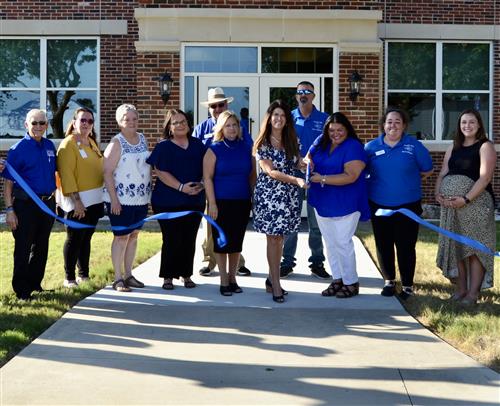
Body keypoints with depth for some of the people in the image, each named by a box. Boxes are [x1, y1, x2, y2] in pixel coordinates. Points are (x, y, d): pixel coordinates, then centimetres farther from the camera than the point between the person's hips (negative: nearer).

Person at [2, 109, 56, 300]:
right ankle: (21, 291, 10)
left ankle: (35, 284, 28)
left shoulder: (50, 146, 7)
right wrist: (9, 210, -14)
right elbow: (8, 182, -9)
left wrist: (53, 199, 15)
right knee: (23, 249, 1)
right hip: (25, 204, -6)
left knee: (41, 248, 14)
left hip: (48, 203, 6)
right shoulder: (18, 149, -9)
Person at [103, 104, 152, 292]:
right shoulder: (116, 143, -10)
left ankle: (128, 275, 19)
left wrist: (150, 190, 14)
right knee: (121, 236, -3)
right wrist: (113, 199, -19)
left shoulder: (143, 139, 10)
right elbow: (107, 173, -14)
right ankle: (118, 279, 3)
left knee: (134, 235, 10)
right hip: (121, 199, -6)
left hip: (141, 198, 6)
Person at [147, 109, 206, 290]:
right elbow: (161, 172, -9)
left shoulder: (197, 144, 10)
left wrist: (202, 183, -7)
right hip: (168, 201, -4)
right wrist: (182, 187, -18)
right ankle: (168, 276, 10)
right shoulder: (163, 147, -1)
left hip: (195, 200, 4)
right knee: (172, 240, -3)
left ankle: (186, 274, 20)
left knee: (189, 239, 7)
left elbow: (206, 167, 13)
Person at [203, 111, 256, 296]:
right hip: (221, 203, -3)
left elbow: (253, 176, 13)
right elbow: (207, 178, -7)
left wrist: (253, 198, 9)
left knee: (236, 241, 10)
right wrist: (212, 203, -12)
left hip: (242, 203, 3)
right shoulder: (214, 149, -4)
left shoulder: (247, 148, 6)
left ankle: (232, 277, 23)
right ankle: (224, 281, 12)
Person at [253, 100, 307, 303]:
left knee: (280, 238, 10)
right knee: (273, 239, -2)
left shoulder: (292, 140, 7)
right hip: (269, 195, -5)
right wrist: (296, 180, -25)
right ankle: (276, 285, 2)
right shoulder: (263, 144, -7)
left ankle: (272, 279, 21)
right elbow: (271, 172, -14)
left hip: (289, 195, 5)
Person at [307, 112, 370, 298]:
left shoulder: (353, 147, -15)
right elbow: (308, 158, 12)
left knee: (343, 243, -3)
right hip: (322, 203, 7)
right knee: (330, 243, 14)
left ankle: (351, 283, 11)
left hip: (345, 205, -7)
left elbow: (350, 176, -23)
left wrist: (322, 179, -26)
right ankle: (337, 279, 27)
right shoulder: (321, 143, 6)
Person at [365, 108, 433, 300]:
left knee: (405, 246, 2)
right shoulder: (371, 147, 2)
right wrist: (381, 183, 0)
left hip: (407, 205, -2)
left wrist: (408, 181, 6)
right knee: (383, 245, 11)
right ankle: (389, 280, 28)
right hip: (379, 205, 2)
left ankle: (407, 284, 16)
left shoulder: (414, 146, -2)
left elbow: (427, 170, 5)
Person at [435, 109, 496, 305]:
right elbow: (442, 173, 14)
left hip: (475, 203, -6)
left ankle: (473, 293, 0)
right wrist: (438, 193, -5)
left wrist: (466, 199, -20)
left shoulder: (485, 147, -1)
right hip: (450, 205, 6)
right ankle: (460, 289, 17)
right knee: (454, 246, 7)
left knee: (474, 247, -4)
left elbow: (485, 177, -12)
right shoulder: (453, 148, 18)